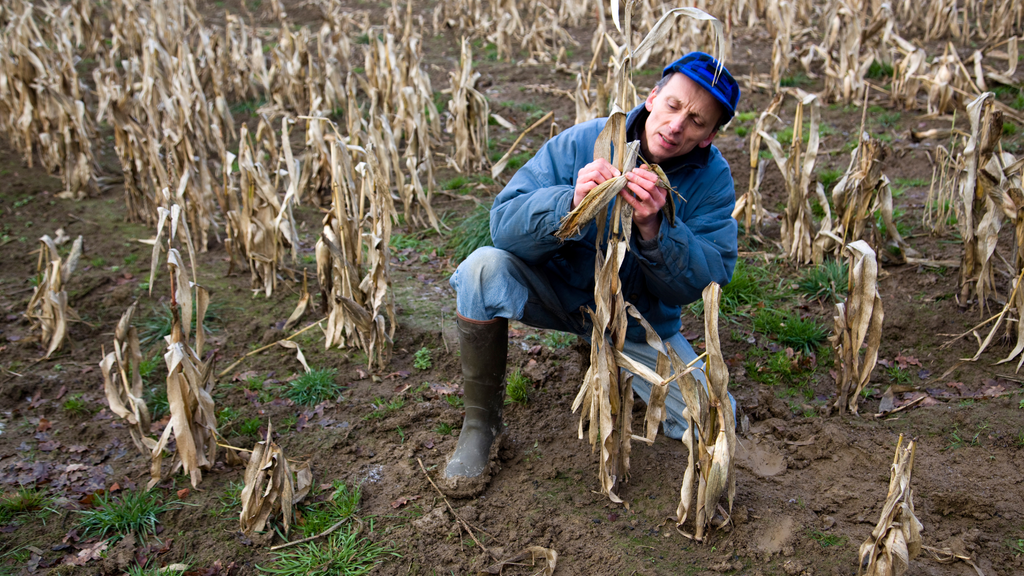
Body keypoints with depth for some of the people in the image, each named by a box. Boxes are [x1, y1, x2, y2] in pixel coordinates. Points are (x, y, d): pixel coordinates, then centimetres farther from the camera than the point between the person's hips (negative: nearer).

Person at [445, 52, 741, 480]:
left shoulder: (712, 180, -14)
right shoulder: (582, 143, -18)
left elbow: (706, 280, -22)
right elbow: (504, 223, -24)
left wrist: (654, 228, -41)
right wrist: (571, 203, -44)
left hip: (641, 322, 2)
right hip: (561, 291, -1)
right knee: (486, 268, -31)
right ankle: (480, 422, -12)